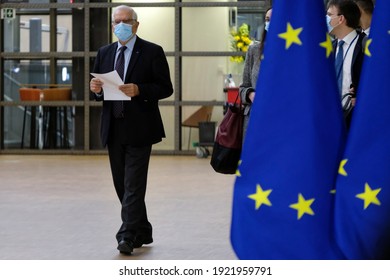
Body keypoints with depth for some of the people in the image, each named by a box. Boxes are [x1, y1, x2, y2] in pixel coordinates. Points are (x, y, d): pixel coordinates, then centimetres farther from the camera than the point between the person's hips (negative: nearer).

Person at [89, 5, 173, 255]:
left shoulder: (152, 52, -2)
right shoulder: (104, 53, 13)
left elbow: (165, 88, -6)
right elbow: (100, 91, 17)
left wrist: (139, 90, -21)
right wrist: (97, 90, -6)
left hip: (139, 129, -6)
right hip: (114, 129, 6)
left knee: (133, 184, -10)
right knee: (122, 185, 11)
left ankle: (128, 236, -12)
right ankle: (142, 232, 23)